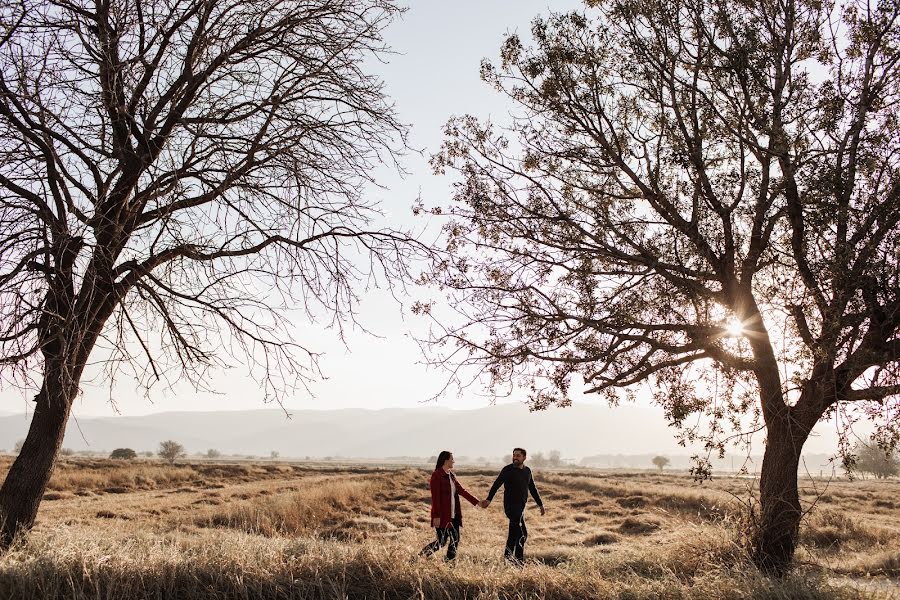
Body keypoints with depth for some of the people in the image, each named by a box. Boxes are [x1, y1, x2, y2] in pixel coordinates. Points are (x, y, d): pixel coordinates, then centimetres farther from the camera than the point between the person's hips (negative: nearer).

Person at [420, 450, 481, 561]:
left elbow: (461, 490, 14)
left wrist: (477, 501, 11)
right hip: (442, 516, -8)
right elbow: (435, 497, -17)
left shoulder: (451, 475, 11)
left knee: (455, 540, 7)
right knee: (441, 541, -4)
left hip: (453, 515, 8)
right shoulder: (437, 475, -14)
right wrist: (436, 516, -20)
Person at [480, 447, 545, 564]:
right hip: (511, 505, -7)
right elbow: (496, 484, -16)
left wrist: (540, 504, 19)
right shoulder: (508, 470, -9)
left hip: (521, 506, 7)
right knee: (522, 533, -18)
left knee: (514, 532, 12)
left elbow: (533, 489, 20)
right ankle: (519, 559, -13)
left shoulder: (527, 471, 11)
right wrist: (489, 499, -27)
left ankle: (508, 555, 23)